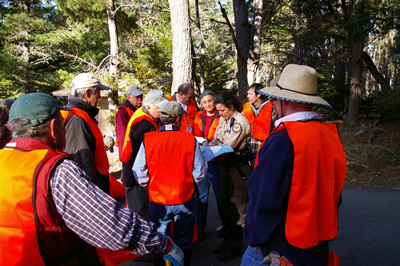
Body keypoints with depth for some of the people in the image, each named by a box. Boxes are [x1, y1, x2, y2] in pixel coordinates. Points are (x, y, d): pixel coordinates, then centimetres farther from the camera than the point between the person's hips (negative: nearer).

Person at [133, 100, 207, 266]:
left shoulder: (148, 140, -12)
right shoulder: (189, 139, -12)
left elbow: (139, 172, -6)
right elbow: (200, 171, -5)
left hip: (158, 202, 0)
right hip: (185, 201, 0)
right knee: (183, 243, 20)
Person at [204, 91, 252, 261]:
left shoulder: (240, 122, -18)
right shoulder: (223, 120, 9)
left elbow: (228, 146, -22)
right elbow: (216, 140, 10)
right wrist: (206, 146, -9)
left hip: (239, 167, -8)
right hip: (226, 165, 9)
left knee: (237, 206, 0)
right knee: (225, 202, 16)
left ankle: (235, 247, 14)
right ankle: (227, 239, 32)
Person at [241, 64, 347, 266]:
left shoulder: (281, 141, -25)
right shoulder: (331, 135, -2)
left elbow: (263, 201, -24)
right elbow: (334, 195, 8)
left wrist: (254, 238, -7)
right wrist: (321, 231, 19)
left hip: (278, 249, -7)